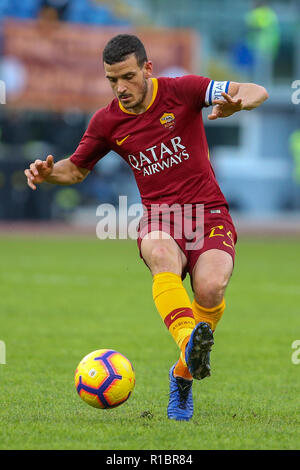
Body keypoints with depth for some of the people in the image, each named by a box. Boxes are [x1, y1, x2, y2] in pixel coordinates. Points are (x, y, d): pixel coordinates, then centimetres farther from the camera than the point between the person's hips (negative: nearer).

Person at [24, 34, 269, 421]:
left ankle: (184, 373, -2)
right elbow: (76, 169, 22)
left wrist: (236, 102, -31)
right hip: (159, 217, 1)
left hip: (209, 214, -1)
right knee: (161, 255, -38)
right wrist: (48, 172, -1)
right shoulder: (106, 121, 6)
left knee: (210, 288, -29)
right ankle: (189, 342, -62)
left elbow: (258, 92, -7)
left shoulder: (182, 90, -2)